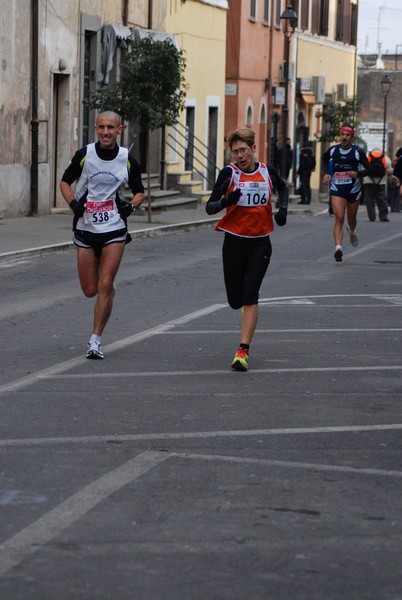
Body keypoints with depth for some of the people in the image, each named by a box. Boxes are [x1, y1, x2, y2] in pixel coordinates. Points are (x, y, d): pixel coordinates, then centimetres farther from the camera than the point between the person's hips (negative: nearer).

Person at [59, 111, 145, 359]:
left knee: (105, 287, -11)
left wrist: (131, 206, -9)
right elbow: (65, 182, 9)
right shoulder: (84, 155, -3)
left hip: (114, 230, -1)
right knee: (90, 290, 5)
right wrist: (73, 204, -9)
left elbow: (140, 192, 12)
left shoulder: (127, 160, -1)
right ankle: (110, 289, 42)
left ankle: (96, 340, -1)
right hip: (85, 229, 1)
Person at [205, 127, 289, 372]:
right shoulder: (229, 173, -7)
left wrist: (283, 208, 6)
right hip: (234, 242, 0)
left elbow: (283, 187, 24)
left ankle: (243, 351, -14)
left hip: (260, 244, 0)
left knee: (250, 297, -14)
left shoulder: (268, 172, 0)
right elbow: (209, 207, -11)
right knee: (235, 301, 8)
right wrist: (226, 200, -31)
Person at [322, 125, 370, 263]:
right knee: (339, 218, -17)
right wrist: (327, 173, 6)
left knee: (351, 219, 17)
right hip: (337, 189, 0)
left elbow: (368, 169, -5)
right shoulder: (333, 150, -3)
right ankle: (338, 247, -27)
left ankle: (352, 231, 54)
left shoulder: (358, 152, -9)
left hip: (353, 189, 0)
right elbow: (324, 159, 20)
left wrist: (357, 173, -24)